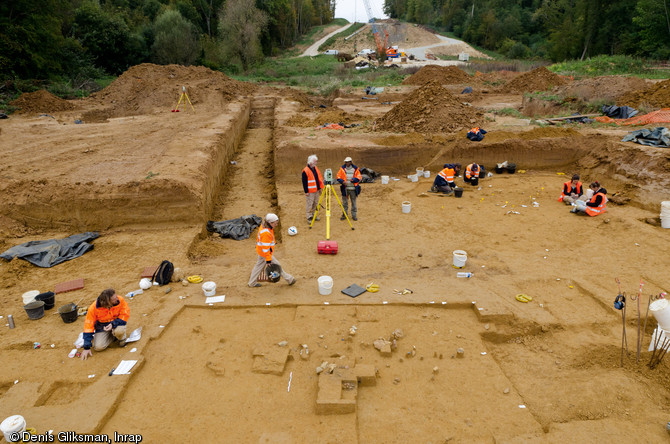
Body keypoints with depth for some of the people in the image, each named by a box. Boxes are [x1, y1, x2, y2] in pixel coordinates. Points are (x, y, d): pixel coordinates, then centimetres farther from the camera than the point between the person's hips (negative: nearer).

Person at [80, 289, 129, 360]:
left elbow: (125, 315, -15)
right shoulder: (93, 308, -24)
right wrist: (86, 348, -15)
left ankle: (122, 339, 1)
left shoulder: (120, 300, -25)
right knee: (98, 347, -20)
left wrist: (113, 324, -35)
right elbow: (88, 326, -17)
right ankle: (112, 337, 10)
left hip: (116, 323, -1)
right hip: (102, 327, 1)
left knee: (119, 331, -36)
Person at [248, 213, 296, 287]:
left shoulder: (263, 226, -5)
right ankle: (289, 279, 20)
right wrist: (268, 260, -23)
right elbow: (265, 248, -30)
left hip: (260, 251, 10)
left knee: (259, 265, 23)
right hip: (265, 253, -10)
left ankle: (252, 283, 37)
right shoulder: (266, 233, -35)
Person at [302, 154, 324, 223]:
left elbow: (319, 178, 18)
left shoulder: (315, 168, 10)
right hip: (310, 191, -7)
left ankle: (313, 215, 27)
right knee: (309, 204, -3)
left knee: (315, 203, 14)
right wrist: (306, 191, -14)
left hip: (316, 190, 8)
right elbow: (304, 182, -13)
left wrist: (320, 187, 13)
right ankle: (309, 217, 5)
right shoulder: (305, 171, -13)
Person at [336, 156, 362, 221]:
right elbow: (338, 177, 4)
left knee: (354, 202, 4)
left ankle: (354, 215, 14)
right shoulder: (342, 168, 5)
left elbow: (359, 177, 3)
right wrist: (342, 181, -14)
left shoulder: (355, 169, 4)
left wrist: (354, 179, -16)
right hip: (345, 188, 1)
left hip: (353, 189, 0)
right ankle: (344, 214, 17)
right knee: (345, 202, 6)